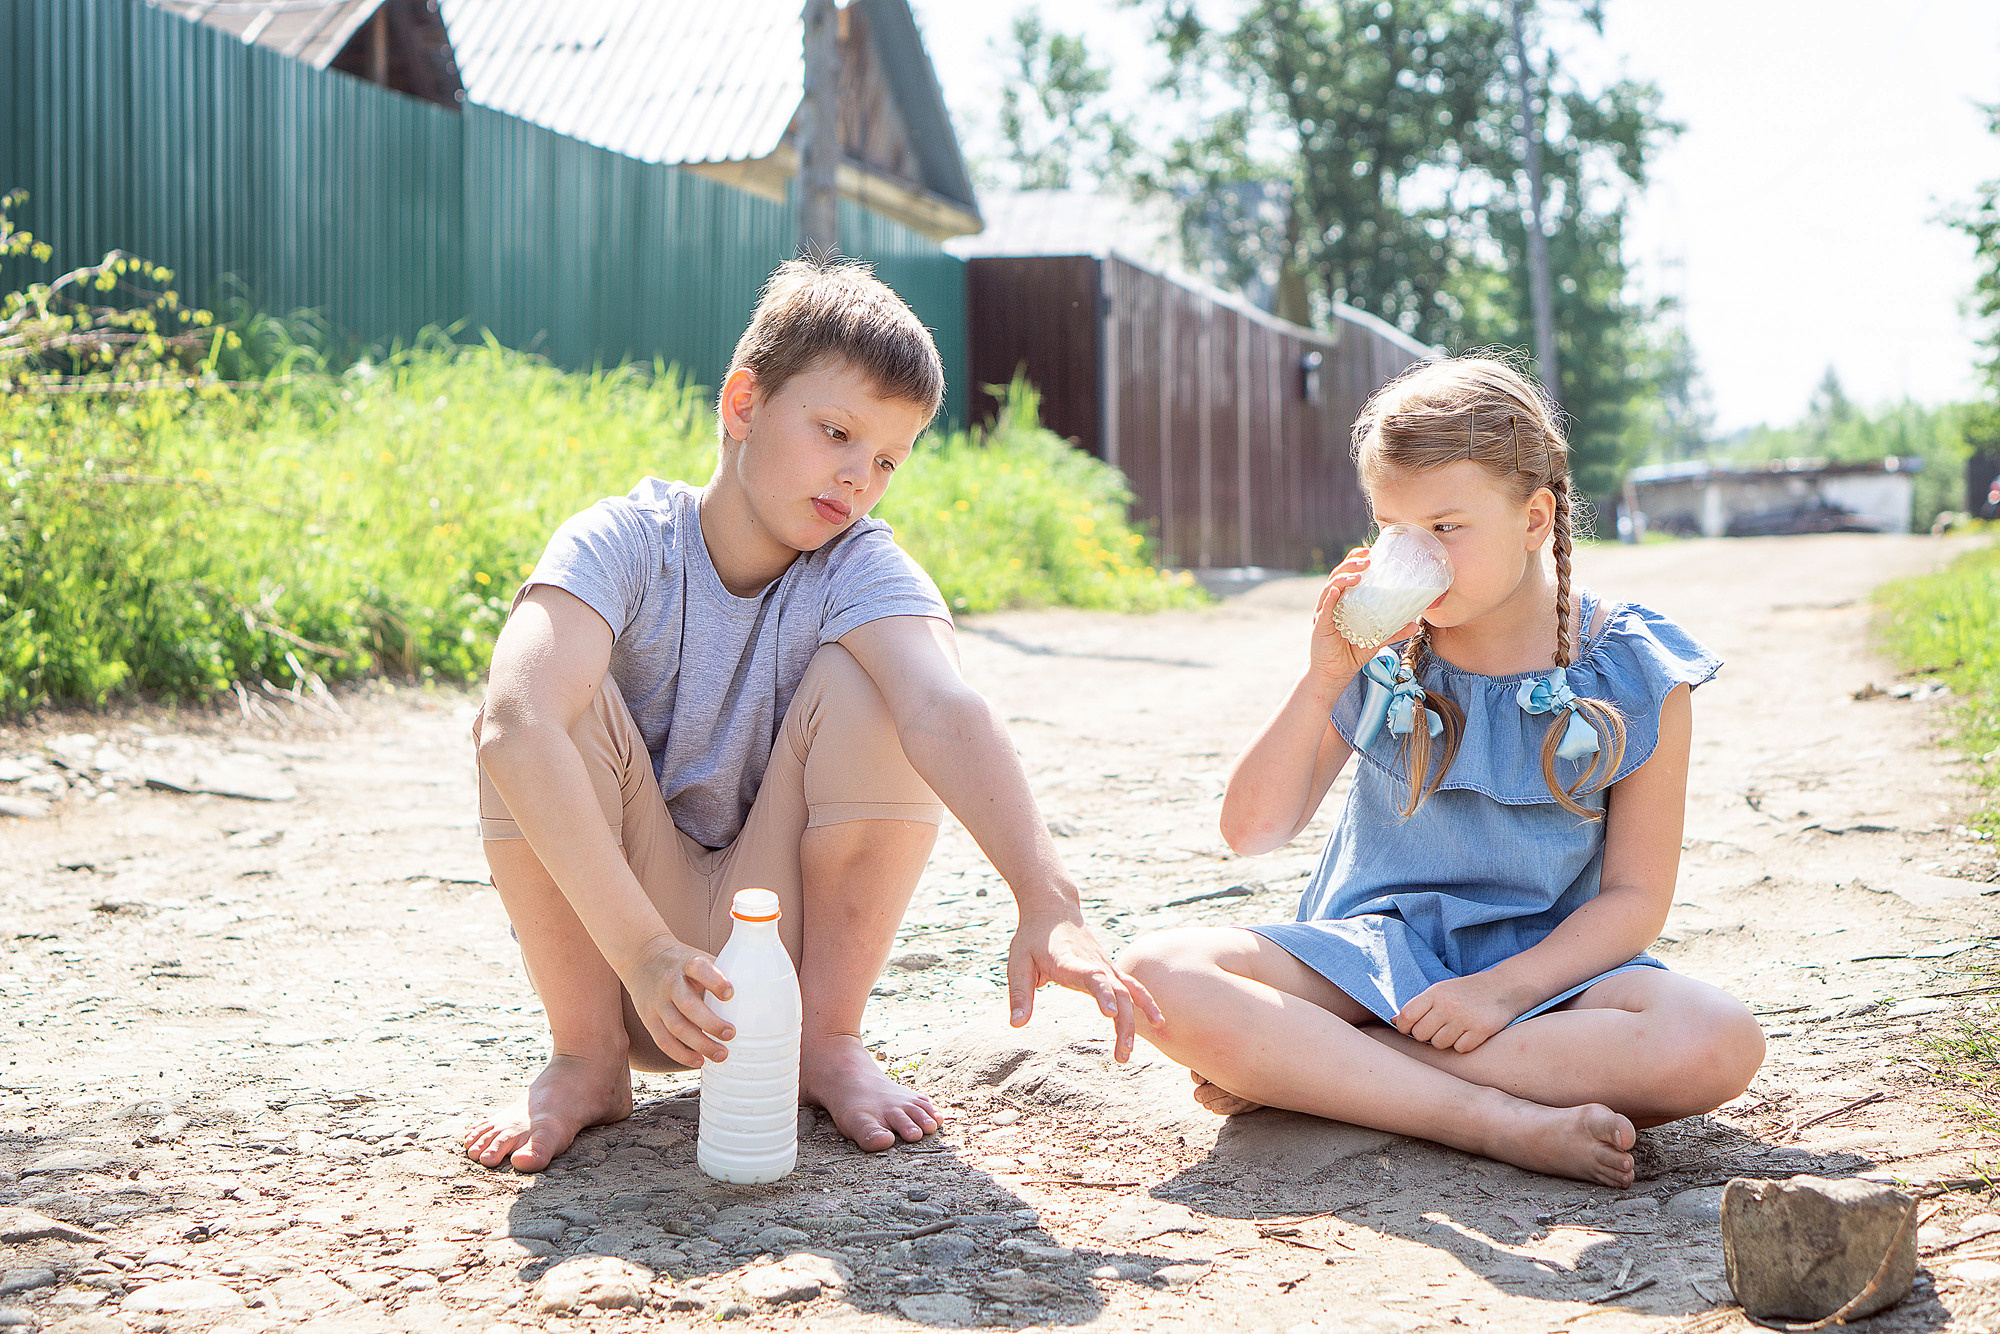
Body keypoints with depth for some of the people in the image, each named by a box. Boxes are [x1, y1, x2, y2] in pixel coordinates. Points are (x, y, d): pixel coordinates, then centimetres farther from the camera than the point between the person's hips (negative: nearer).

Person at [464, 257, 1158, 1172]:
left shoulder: (862, 570, -13)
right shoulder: (624, 544, -17)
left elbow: (943, 712, -35)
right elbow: (517, 728, -36)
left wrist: (1047, 902, -53)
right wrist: (642, 950, -46)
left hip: (781, 931, 1)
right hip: (608, 932, -1)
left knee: (866, 682, -22)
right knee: (545, 698, -26)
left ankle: (829, 1038, -8)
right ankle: (587, 1054, -10)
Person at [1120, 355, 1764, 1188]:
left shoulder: (1635, 676, -5)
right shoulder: (1378, 651, -1)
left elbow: (1635, 898, -5)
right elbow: (1252, 831, -3)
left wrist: (1504, 988, -21)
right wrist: (1323, 681, -17)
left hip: (1543, 965, 0)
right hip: (1373, 953, 1)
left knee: (1719, 1044, -34)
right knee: (1158, 974, -26)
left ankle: (1296, 1069, -28)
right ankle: (1506, 1123, -31)